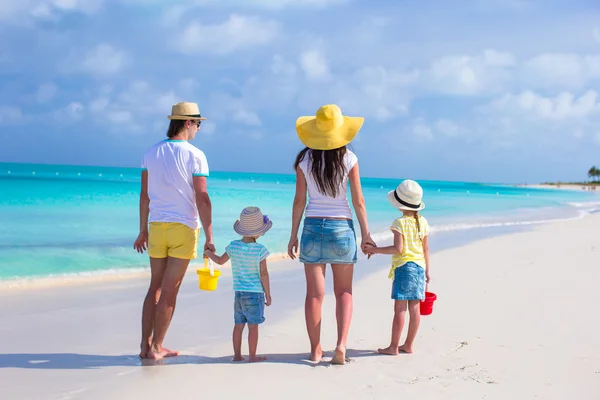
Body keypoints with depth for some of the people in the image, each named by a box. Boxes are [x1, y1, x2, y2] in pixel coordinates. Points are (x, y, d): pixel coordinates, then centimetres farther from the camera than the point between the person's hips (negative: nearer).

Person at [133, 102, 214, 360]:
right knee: (169, 291, 2)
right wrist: (209, 237, -11)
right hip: (184, 227, -5)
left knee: (155, 287, 13)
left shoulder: (151, 153, 5)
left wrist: (143, 231, 15)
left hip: (157, 226, 5)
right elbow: (202, 198, -13)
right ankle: (156, 348, 7)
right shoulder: (194, 155, -10)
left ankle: (145, 345, 14)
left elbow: (144, 195, 8)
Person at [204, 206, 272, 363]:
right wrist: (268, 294, -3)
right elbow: (263, 274, -12)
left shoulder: (233, 246, 0)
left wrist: (209, 253, 35)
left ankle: (237, 355, 18)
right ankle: (252, 356, 4)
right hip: (255, 293, -5)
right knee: (253, 326, 0)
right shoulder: (260, 250, -14)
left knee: (238, 325, 12)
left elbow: (220, 260, 15)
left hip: (238, 292, 5)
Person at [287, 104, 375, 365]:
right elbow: (358, 201, -3)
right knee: (344, 292, 11)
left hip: (313, 226, 1)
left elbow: (299, 201, -1)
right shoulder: (349, 159, -5)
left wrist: (293, 236, 6)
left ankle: (315, 350, 12)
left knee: (315, 293, 7)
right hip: (342, 227, -1)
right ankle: (341, 343, -4)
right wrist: (366, 234, 5)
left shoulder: (305, 160, -2)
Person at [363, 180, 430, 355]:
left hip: (404, 267, -6)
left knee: (400, 308, -4)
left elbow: (398, 248, -16)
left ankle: (393, 346, 0)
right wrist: (427, 271, 17)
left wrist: (376, 250, -8)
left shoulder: (400, 223, -11)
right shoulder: (423, 222, 8)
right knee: (414, 308, 8)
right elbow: (426, 249, 11)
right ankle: (408, 345, 15)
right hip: (419, 267, 6)